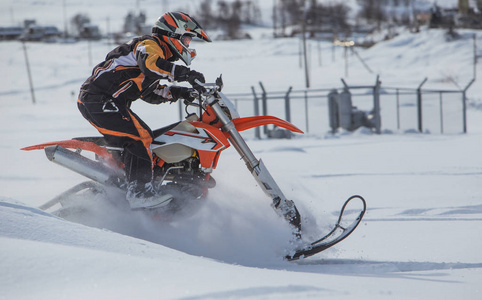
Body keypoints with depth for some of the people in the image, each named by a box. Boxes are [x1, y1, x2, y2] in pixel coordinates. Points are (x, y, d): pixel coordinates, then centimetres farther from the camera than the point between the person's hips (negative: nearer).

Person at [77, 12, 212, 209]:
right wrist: (185, 74, -30)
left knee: (143, 136, 17)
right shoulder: (149, 45, -8)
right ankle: (139, 193, -25)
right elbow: (149, 62, -32)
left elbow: (149, 92, 23)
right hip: (99, 100, -11)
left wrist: (177, 93, 9)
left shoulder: (160, 53, 24)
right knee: (139, 138, -19)